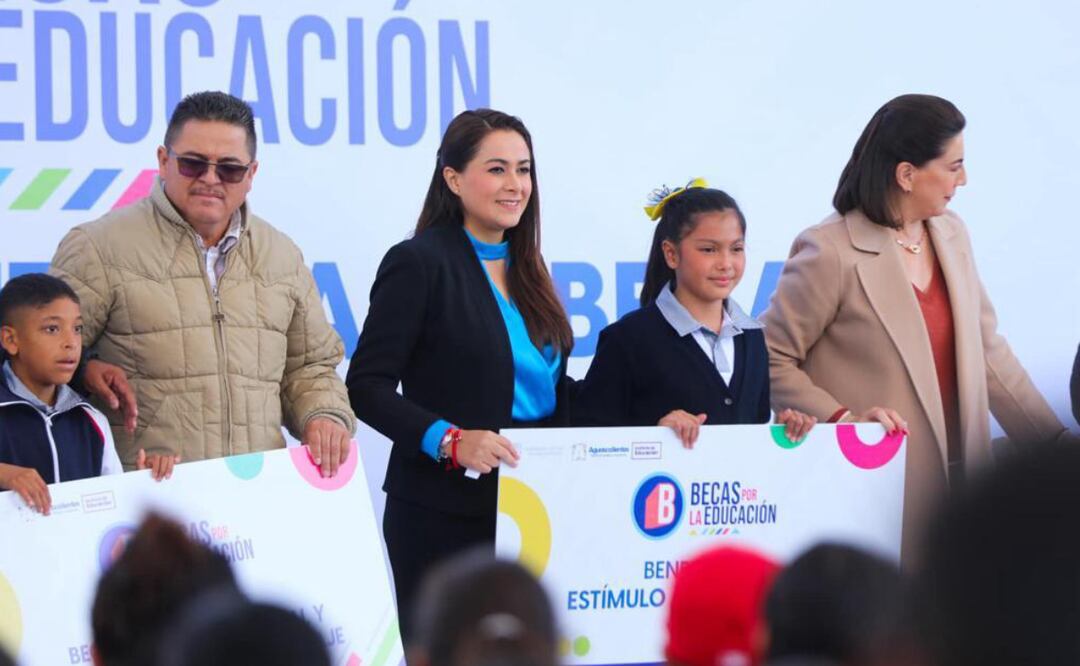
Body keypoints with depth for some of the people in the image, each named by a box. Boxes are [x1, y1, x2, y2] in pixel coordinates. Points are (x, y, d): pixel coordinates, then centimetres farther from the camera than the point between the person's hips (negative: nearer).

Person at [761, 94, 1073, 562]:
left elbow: (987, 349, 14)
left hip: (955, 481, 6)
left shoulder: (951, 234, 11)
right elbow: (771, 362, -8)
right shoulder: (829, 252, -11)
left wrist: (1056, 440, 10)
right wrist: (843, 418, -20)